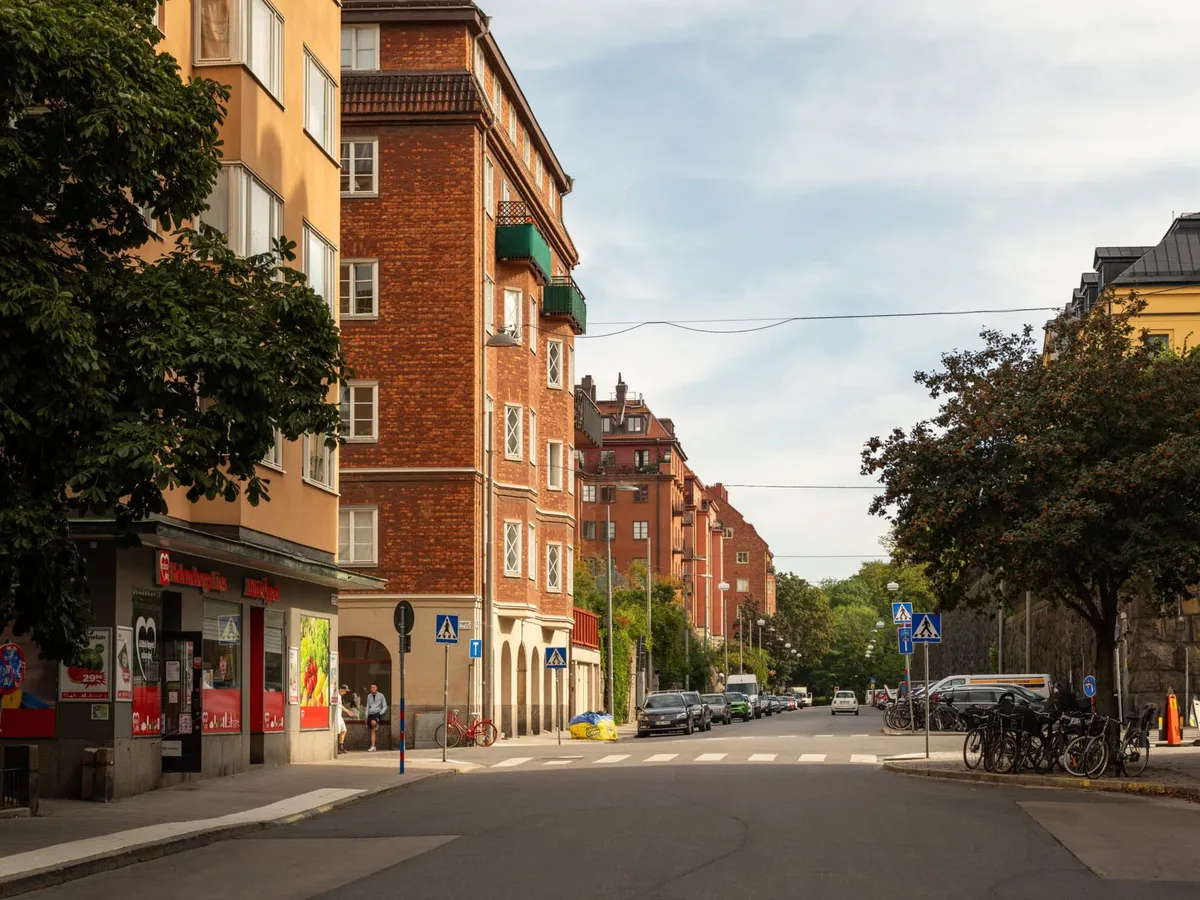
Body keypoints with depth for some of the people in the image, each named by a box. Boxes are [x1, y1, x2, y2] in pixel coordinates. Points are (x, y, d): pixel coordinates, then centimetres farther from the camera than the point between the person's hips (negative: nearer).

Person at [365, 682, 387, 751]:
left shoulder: (381, 696, 1)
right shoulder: (369, 696, 13)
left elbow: (385, 707, 4)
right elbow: (368, 707, 17)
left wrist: (380, 713, -9)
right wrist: (366, 717, 10)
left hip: (377, 714, -4)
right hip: (370, 714, 4)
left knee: (373, 722, -38)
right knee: (372, 731, -2)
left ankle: (376, 727, -5)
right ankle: (373, 747, -2)